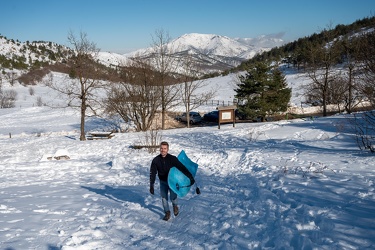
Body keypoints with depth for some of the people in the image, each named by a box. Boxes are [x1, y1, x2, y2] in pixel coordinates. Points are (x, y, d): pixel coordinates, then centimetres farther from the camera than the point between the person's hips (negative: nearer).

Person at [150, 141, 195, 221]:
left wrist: (190, 177, -24)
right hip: (163, 182, 2)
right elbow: (152, 173, -9)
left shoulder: (172, 159, -20)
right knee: (163, 197, -3)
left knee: (173, 197, -13)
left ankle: (175, 205, 21)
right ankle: (167, 212, 17)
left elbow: (182, 168, -19)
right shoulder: (156, 160, -13)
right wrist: (151, 186, -14)